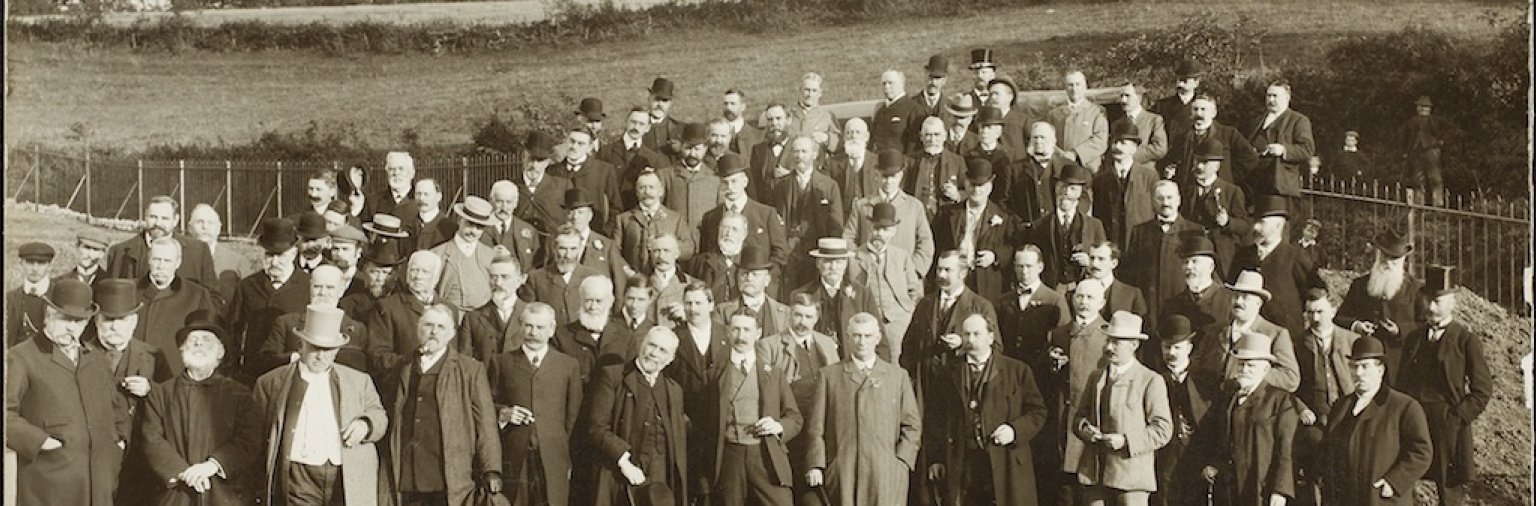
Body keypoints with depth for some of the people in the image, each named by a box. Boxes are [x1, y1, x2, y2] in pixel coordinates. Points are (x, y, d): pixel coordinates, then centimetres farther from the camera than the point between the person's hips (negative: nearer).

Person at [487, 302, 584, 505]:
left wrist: (569, 459, 4)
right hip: (512, 461, 0)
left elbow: (574, 417, 10)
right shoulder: (501, 362, 11)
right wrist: (503, 413, -8)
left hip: (553, 464, 0)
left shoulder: (569, 365, 11)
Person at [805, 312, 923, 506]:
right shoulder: (829, 374, 11)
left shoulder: (898, 376, 14)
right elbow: (816, 426, 7)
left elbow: (912, 425, 12)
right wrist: (815, 466, -1)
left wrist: (902, 461, 0)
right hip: (842, 474, 0)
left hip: (887, 473, 0)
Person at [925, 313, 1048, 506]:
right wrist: (936, 457, 5)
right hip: (961, 466, 1)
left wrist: (1015, 430, -12)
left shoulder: (1018, 371, 7)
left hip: (1005, 465, -1)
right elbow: (934, 418, 13)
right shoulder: (950, 373, 12)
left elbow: (1037, 412, 6)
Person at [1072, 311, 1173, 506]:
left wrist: (1126, 441, -16)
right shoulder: (1096, 377, 16)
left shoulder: (1151, 381, -1)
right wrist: (1085, 429, -3)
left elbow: (1163, 429, -5)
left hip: (1130, 476, -5)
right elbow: (1079, 415, 20)